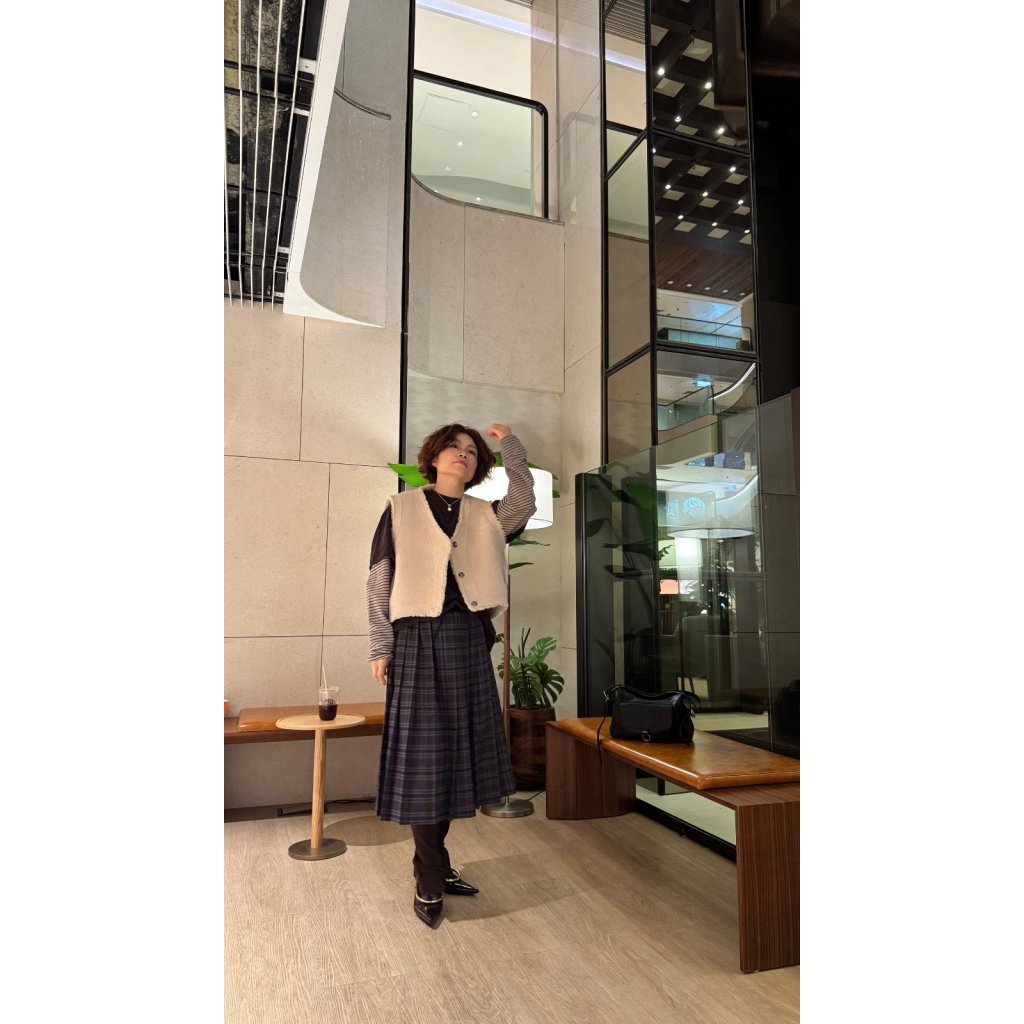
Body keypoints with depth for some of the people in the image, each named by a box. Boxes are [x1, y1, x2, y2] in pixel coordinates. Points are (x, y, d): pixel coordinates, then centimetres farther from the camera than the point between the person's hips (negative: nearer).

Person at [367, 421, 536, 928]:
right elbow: (379, 581, 1)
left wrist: (511, 448, -7)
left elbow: (524, 506, -8)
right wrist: (380, 646, -4)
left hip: (468, 640, 4)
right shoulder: (401, 507, 3)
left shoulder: (484, 514, 12)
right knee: (423, 753, 1)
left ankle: (433, 863, 28)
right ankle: (430, 880, 14)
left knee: (456, 751, 11)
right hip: (418, 638, -4)